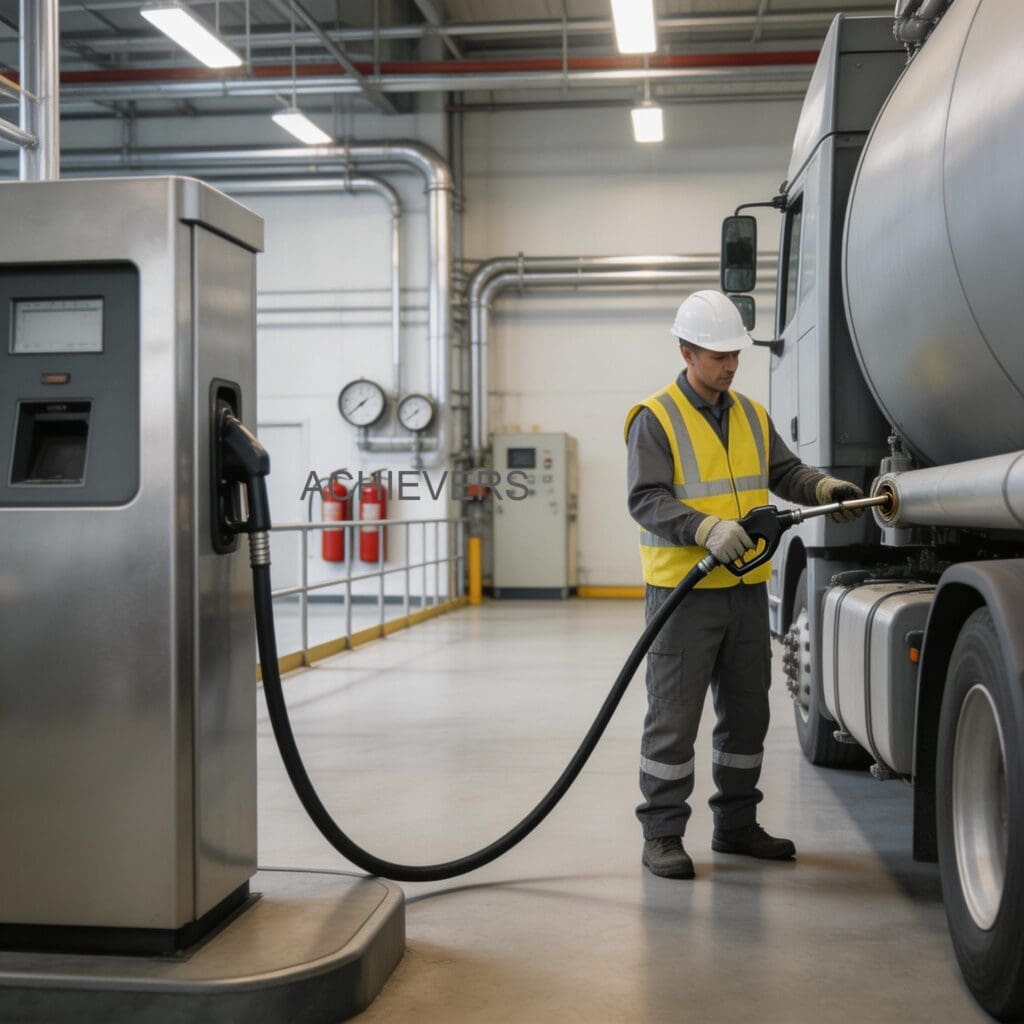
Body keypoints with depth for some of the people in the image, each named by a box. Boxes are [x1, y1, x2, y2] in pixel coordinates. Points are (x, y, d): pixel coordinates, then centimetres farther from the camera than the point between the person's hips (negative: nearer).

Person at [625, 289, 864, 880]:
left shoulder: (752, 415, 13)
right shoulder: (655, 419, -8)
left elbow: (785, 472, 12)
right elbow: (647, 500, -16)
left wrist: (826, 488, -9)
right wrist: (707, 528, -30)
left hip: (746, 589, 7)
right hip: (683, 591, -7)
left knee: (748, 712, 13)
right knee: (674, 716, -2)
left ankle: (736, 823, 26)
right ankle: (662, 834, 7)